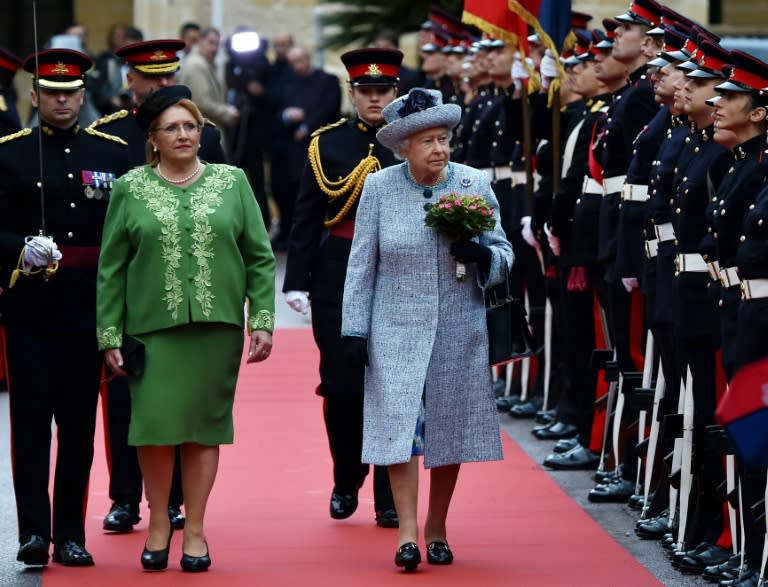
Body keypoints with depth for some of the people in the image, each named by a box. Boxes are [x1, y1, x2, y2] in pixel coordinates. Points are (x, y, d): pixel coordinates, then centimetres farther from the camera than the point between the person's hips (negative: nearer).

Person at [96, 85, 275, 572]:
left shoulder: (232, 183, 6)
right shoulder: (131, 189, 4)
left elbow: (261, 257, 6)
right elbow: (111, 268, 5)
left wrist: (263, 321, -2)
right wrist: (110, 336, 0)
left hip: (216, 327, 1)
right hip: (153, 327, -1)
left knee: (205, 428, 3)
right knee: (156, 424, -5)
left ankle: (195, 529, 14)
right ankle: (159, 523, 13)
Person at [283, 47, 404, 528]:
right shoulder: (327, 143, 5)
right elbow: (306, 218, 4)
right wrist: (297, 281, -3)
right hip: (338, 279, 0)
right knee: (342, 384, 0)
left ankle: (390, 499, 8)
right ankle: (346, 481, 22)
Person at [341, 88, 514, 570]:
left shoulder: (475, 185, 0)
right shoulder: (379, 188, -1)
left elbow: (503, 254, 5)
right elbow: (362, 263, 3)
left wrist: (481, 254, -18)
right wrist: (354, 329, 0)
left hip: (460, 332, 2)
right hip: (398, 330, -1)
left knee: (451, 430, 6)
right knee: (401, 426, -9)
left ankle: (437, 530, 20)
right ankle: (407, 534, -9)